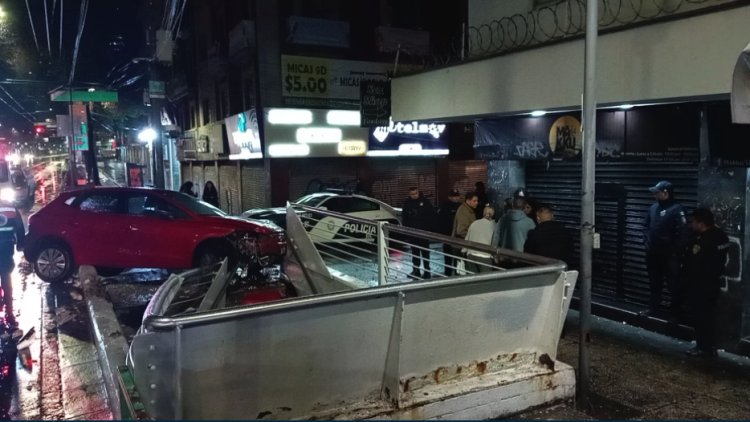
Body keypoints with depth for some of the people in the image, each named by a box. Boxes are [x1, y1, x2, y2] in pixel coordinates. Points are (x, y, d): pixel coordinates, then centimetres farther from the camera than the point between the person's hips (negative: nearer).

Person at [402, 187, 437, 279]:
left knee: (425, 252, -1)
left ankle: (427, 271, 4)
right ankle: (416, 270, 19)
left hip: (424, 231, -4)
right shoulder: (407, 203, 4)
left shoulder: (425, 201, -6)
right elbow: (404, 217, 11)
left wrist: (431, 228, -9)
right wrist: (406, 228, 1)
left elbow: (432, 215, -4)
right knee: (414, 252, 11)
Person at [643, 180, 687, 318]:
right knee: (654, 283, 16)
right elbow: (646, 227, 17)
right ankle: (653, 308, 27)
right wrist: (646, 242, 6)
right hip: (653, 254, 7)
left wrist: (674, 251, -15)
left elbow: (682, 233, -17)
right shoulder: (653, 207, 8)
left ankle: (676, 312, 17)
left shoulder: (676, 209, -15)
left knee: (673, 284, 5)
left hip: (669, 255, -7)